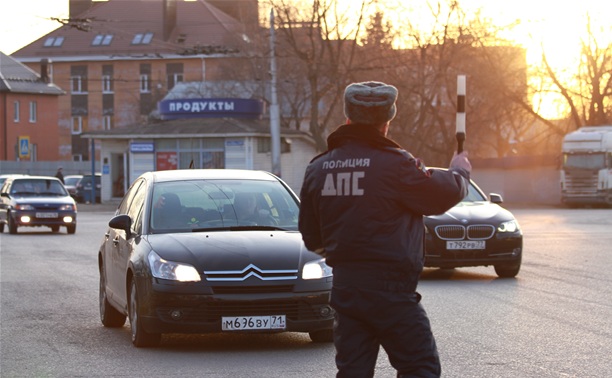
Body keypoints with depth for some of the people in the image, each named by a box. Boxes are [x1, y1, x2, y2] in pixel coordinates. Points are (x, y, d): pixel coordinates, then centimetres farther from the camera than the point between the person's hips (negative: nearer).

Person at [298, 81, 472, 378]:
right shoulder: (394, 163, -13)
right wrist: (459, 172, 19)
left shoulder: (317, 168, 6)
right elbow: (441, 196, -2)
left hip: (343, 285, 6)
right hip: (389, 287, -6)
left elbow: (311, 237, 13)